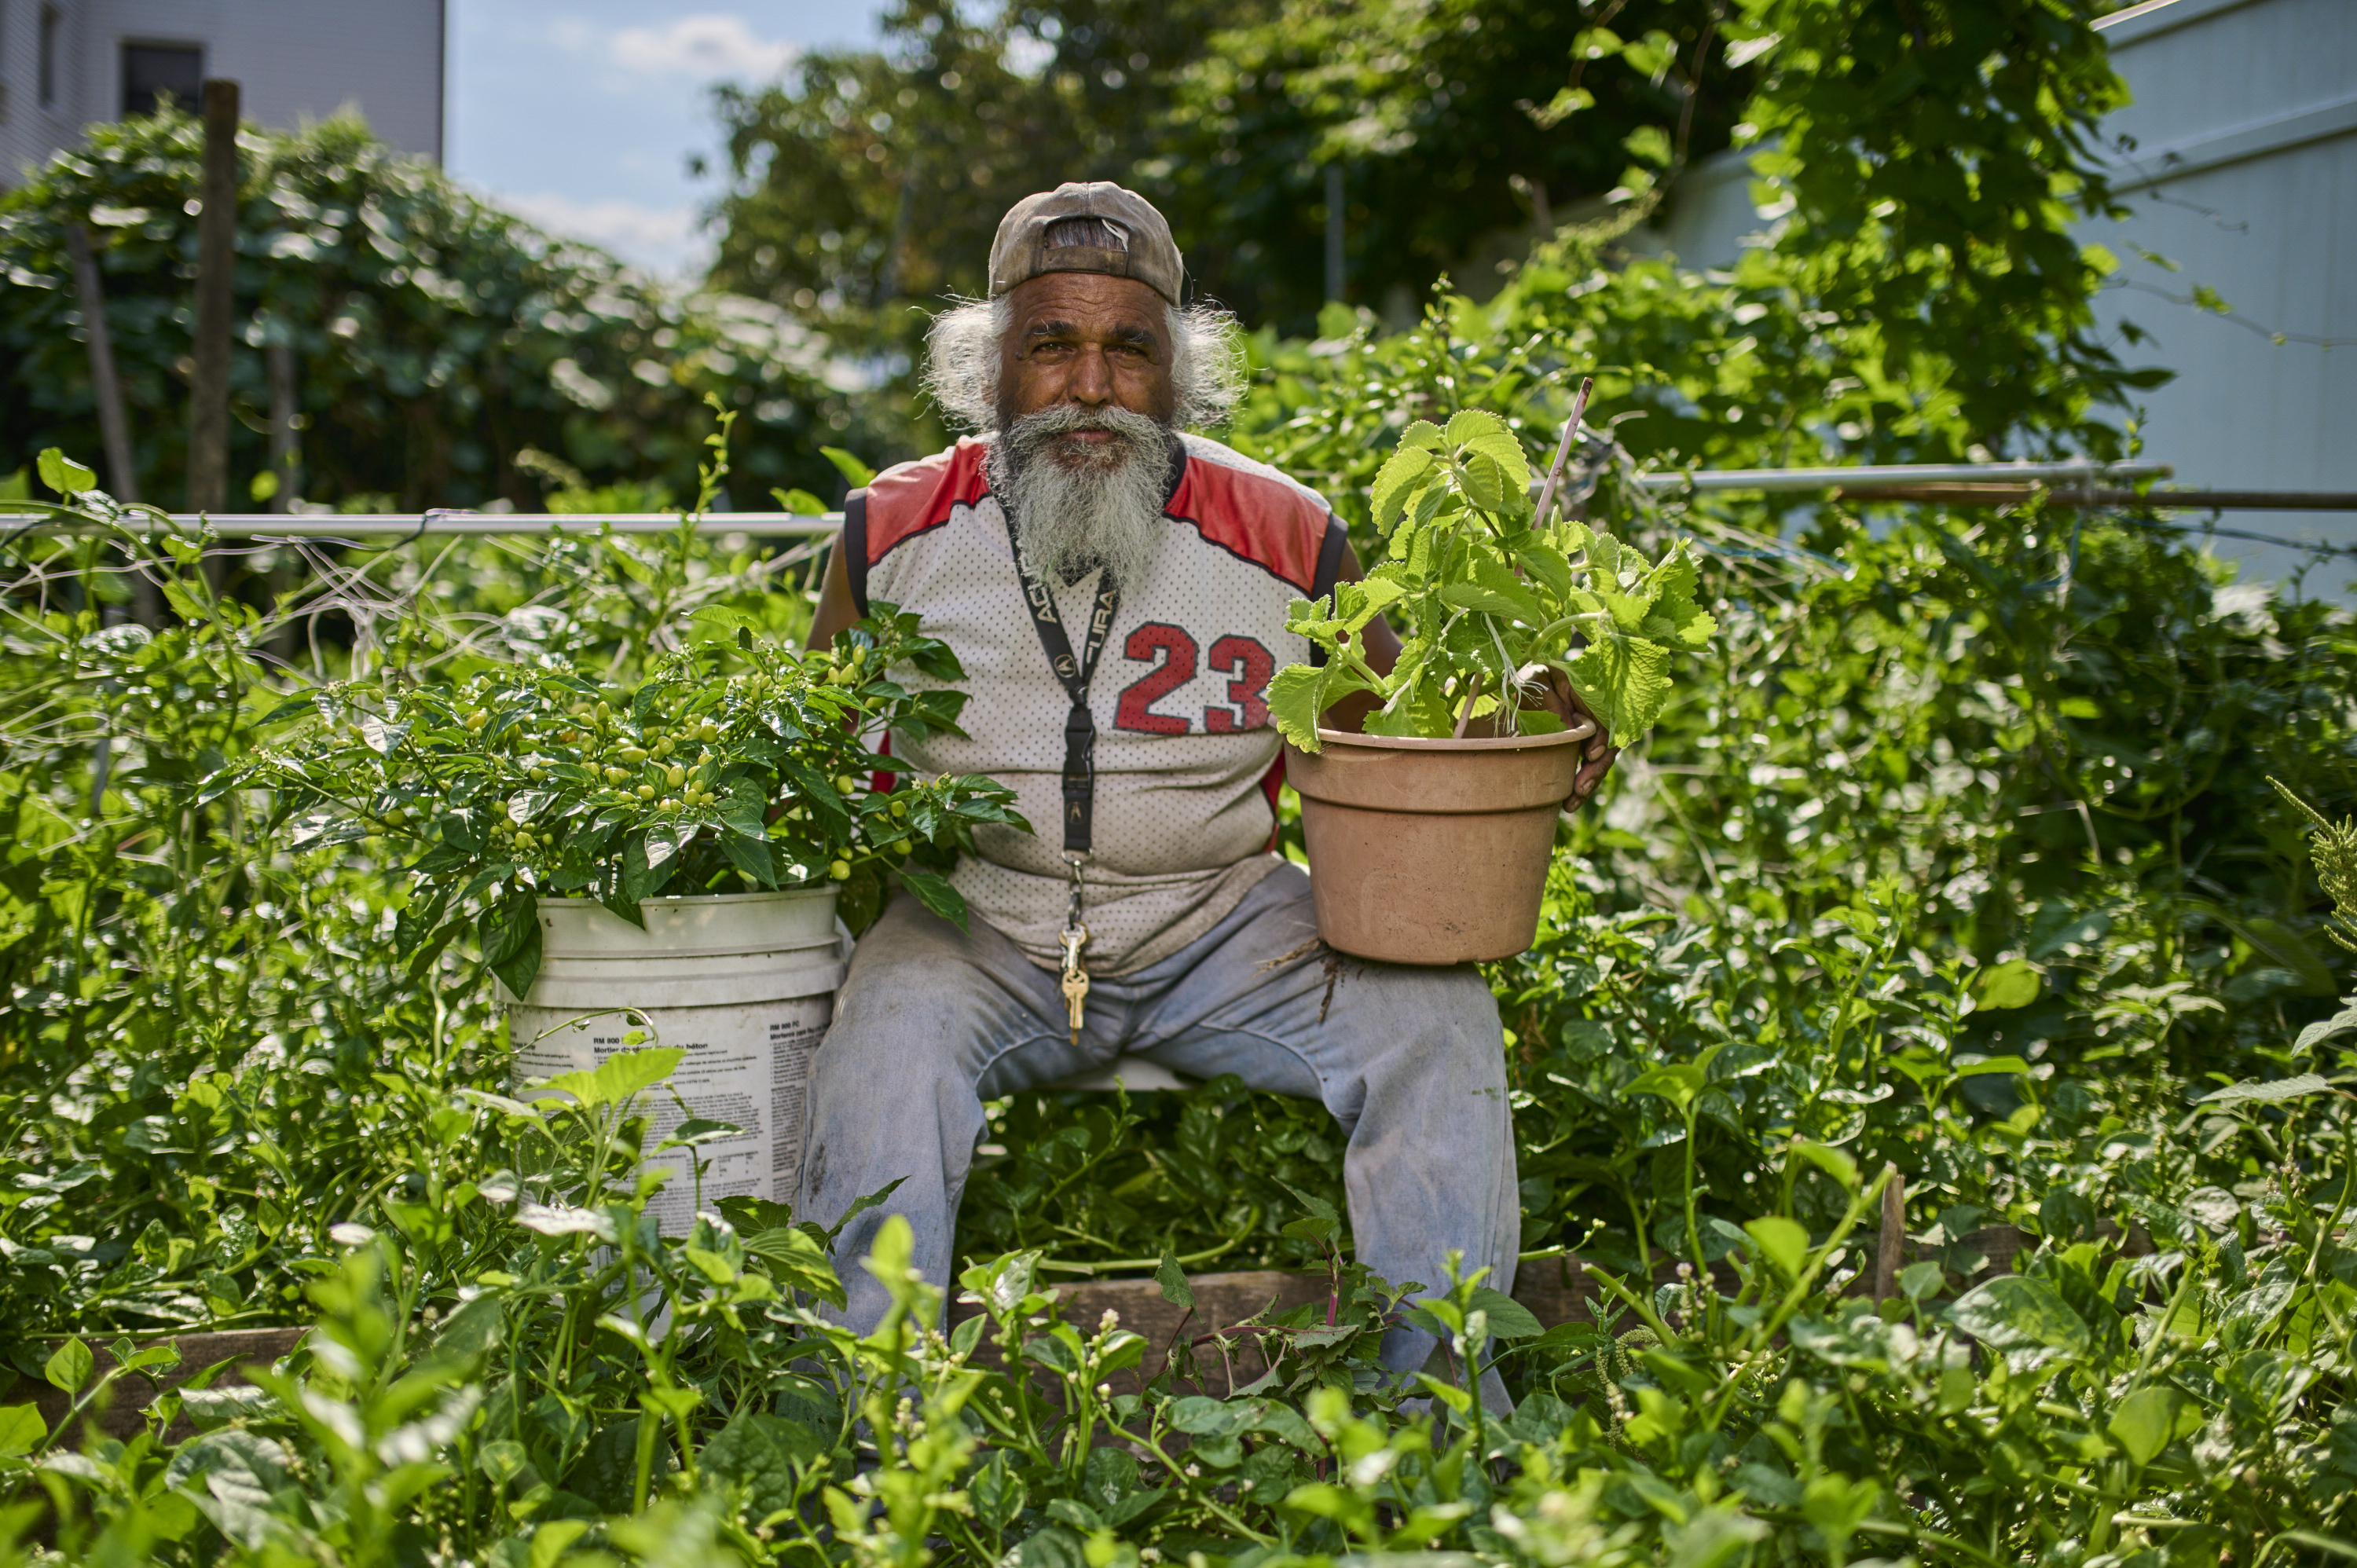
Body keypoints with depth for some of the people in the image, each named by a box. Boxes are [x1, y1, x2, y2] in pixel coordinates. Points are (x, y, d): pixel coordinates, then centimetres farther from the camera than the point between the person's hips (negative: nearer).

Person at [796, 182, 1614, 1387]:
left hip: (1221, 926, 1)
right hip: (975, 927, 0)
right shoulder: (895, 533, 1)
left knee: (1434, 1017, -20)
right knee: (888, 1040, -31)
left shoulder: (1286, 539, -1)